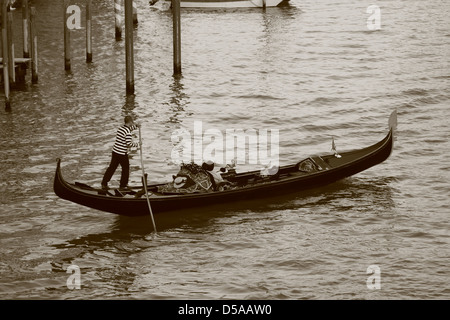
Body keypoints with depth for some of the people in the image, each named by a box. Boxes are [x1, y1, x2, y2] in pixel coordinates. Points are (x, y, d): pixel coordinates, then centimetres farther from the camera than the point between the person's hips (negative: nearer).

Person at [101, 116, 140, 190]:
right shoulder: (128, 132, -21)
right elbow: (129, 144, -23)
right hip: (122, 154, -7)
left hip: (115, 151, 7)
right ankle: (123, 186, 19)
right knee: (125, 169, 12)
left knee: (112, 167, 15)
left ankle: (104, 184, 17)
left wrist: (136, 126, 24)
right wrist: (137, 144, -8)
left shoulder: (120, 128, 5)